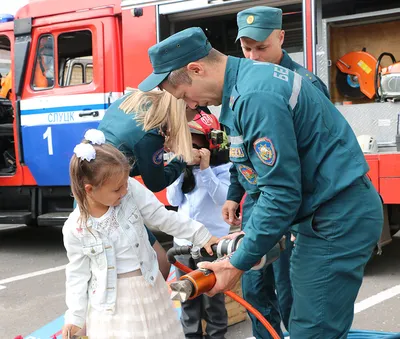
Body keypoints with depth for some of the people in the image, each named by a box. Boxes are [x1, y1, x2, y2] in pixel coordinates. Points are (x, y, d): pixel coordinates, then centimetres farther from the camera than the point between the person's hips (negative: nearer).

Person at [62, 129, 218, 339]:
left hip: (148, 288, 3)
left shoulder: (132, 190, -13)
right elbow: (78, 273, -4)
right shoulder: (75, 229, -15)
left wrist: (201, 236, 0)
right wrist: (75, 317, -5)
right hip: (111, 302, -2)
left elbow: (163, 218, -3)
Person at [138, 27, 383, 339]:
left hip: (339, 220, -10)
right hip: (323, 213, 10)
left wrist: (238, 264, -14)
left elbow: (282, 194, -23)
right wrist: (248, 235, 14)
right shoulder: (248, 78, 8)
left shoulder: (257, 97, -24)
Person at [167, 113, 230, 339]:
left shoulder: (222, 166, -8)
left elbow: (222, 197, -19)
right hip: (183, 240, 5)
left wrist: (205, 169, -24)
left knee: (212, 295, 5)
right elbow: (173, 200, 4)